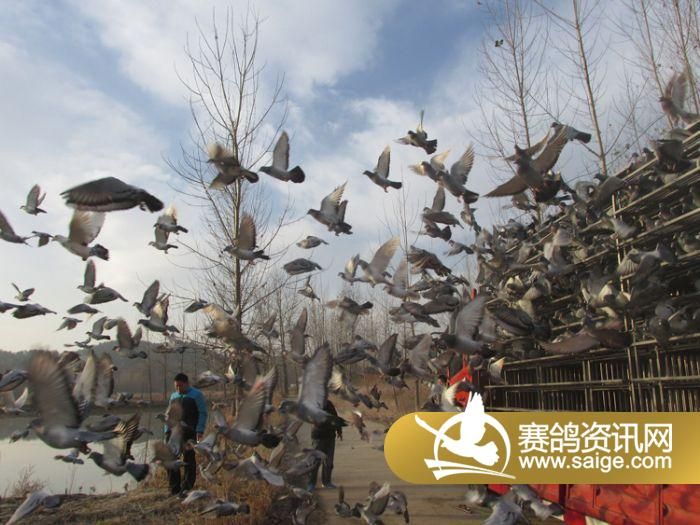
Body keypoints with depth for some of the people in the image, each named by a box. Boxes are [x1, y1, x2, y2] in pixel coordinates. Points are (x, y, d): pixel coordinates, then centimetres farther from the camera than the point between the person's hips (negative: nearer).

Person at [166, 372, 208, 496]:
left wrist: (200, 430, -14)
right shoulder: (173, 396, 19)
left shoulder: (196, 395, 0)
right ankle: (174, 489, 16)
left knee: (188, 459, -2)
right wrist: (167, 432, 13)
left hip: (189, 432, -6)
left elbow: (202, 413, -4)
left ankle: (186, 488, 8)